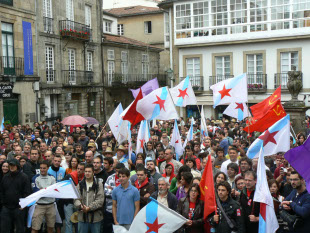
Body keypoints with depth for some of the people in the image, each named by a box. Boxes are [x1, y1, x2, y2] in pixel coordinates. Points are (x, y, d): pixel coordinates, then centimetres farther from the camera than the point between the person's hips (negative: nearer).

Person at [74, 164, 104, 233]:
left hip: (95, 217, -2)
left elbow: (100, 200, -9)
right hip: (82, 217, 2)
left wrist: (89, 208, -19)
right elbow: (76, 199, 0)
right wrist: (80, 206, -21)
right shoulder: (80, 185, 7)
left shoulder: (99, 185, -1)